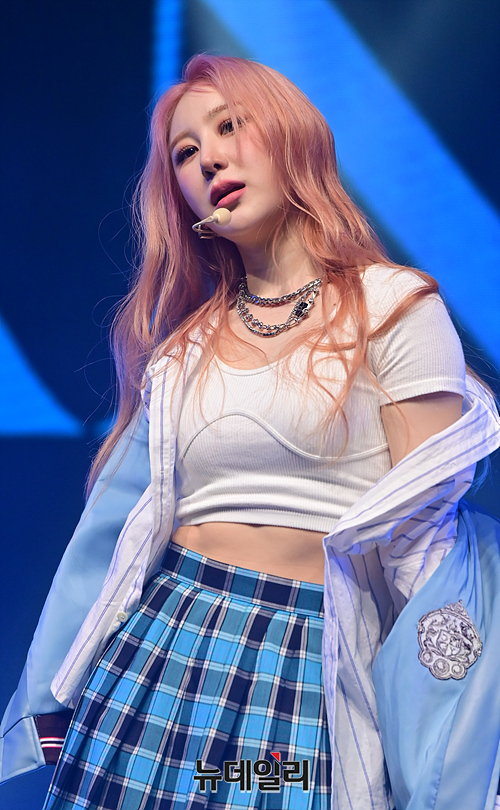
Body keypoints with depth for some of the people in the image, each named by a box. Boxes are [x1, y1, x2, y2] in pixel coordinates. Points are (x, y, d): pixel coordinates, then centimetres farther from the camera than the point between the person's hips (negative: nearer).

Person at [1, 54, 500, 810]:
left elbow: (429, 530, -5)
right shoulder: (182, 341, 13)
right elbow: (126, 520, 14)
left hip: (314, 668, -4)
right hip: (157, 646, 4)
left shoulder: (394, 306, -1)